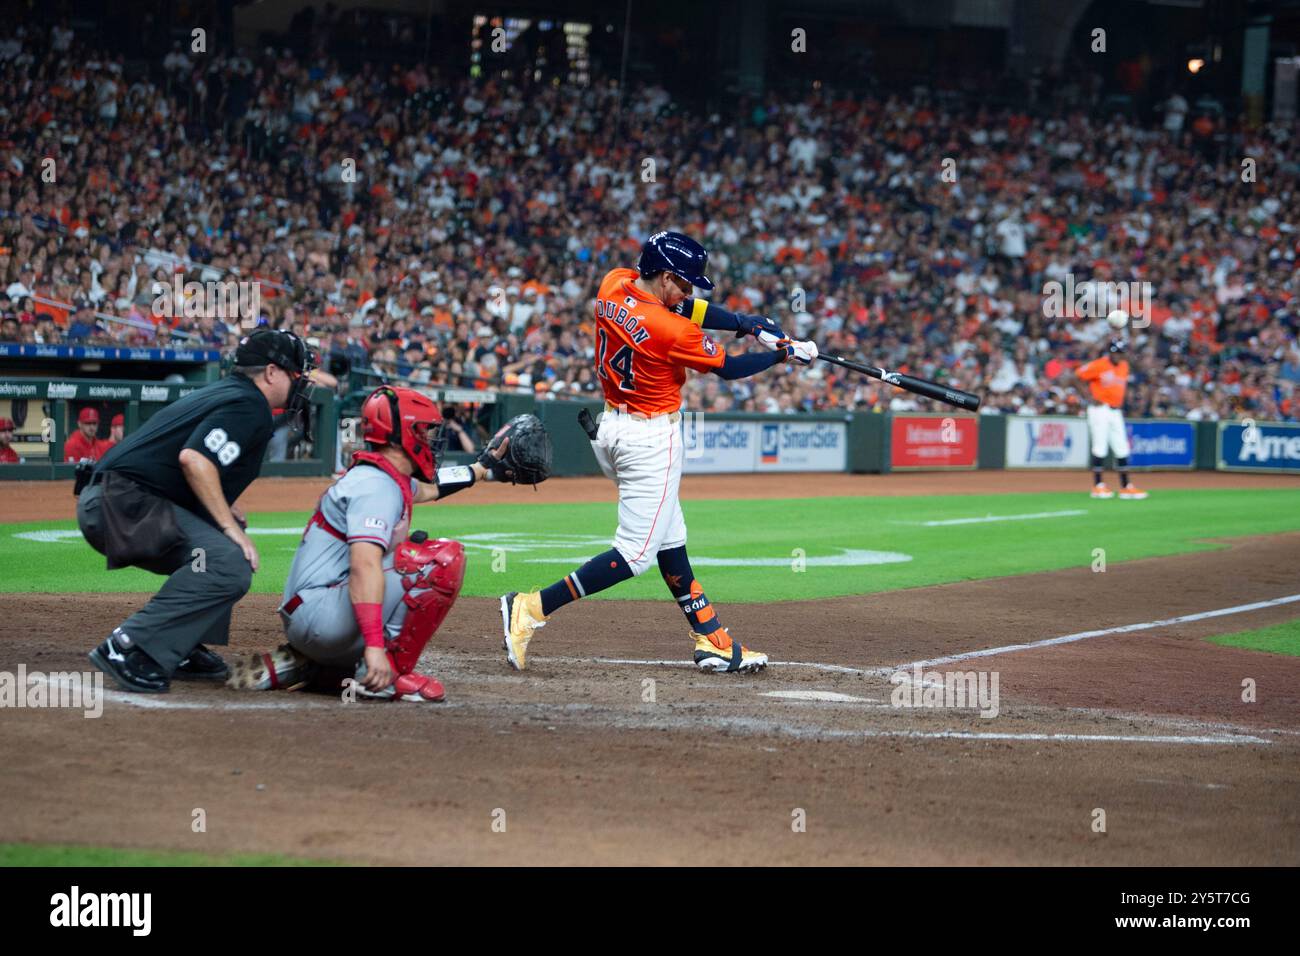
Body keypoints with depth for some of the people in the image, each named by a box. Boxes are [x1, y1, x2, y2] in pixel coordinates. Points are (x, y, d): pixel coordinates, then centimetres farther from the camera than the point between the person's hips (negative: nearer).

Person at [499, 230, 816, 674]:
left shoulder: (613, 286, -3)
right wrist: (785, 354, 5)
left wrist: (748, 323, -3)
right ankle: (533, 608, -14)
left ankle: (711, 639, 21)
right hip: (651, 438, -9)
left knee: (670, 538, 15)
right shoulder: (673, 332, -23)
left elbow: (688, 309, 6)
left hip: (611, 426, 9)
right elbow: (729, 368, -9)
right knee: (635, 552, -5)